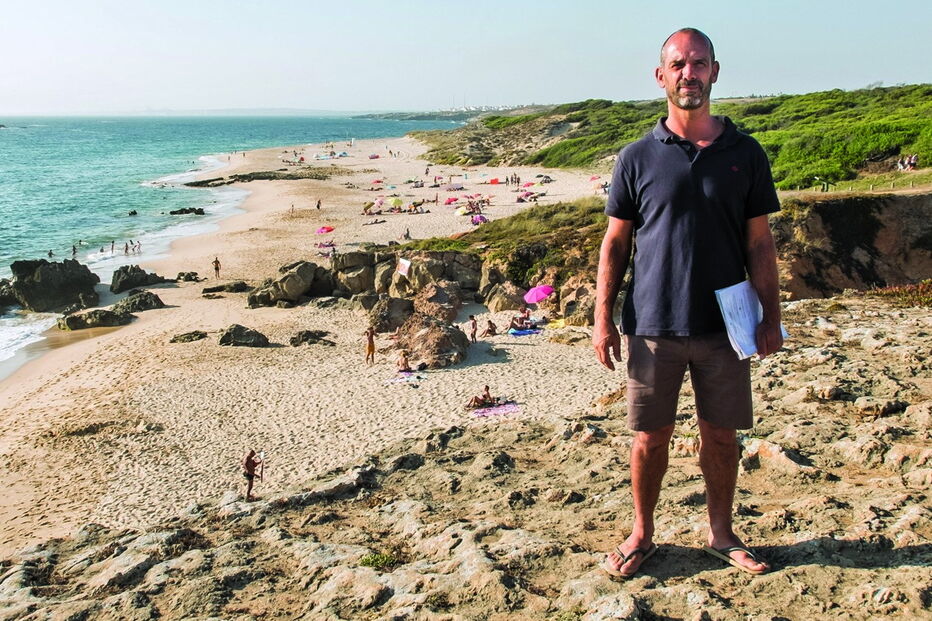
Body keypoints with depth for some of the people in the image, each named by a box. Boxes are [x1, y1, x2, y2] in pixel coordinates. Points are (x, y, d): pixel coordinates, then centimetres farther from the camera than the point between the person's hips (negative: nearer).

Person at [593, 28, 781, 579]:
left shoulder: (746, 154, 3)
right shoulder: (638, 158, 0)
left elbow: (759, 243, 5)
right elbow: (615, 243, 3)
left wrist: (772, 318, 0)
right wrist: (603, 319, -3)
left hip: (724, 325, 1)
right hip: (654, 326, -1)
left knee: (721, 435, 12)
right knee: (650, 437, 8)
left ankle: (721, 534, 31)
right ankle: (642, 536, 27)